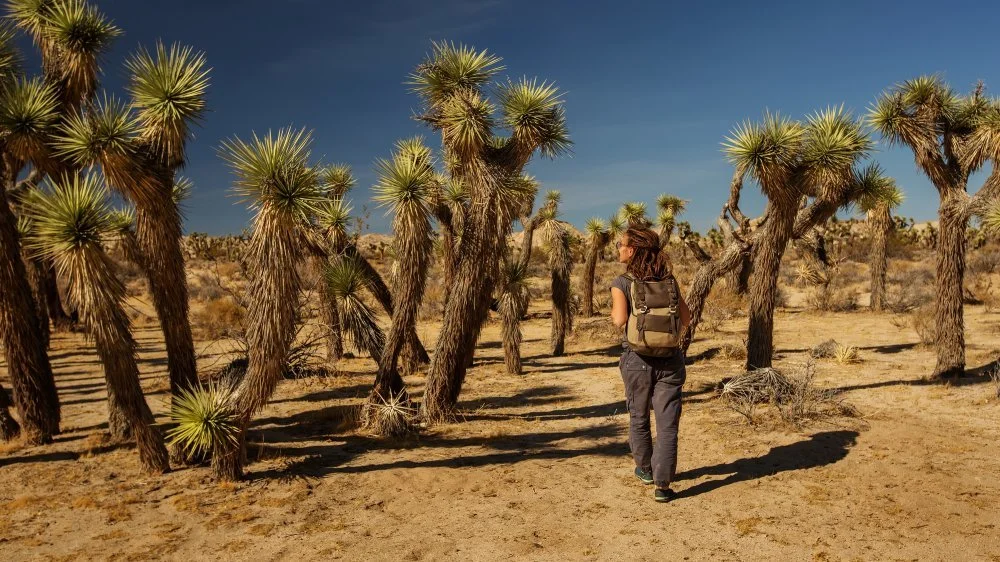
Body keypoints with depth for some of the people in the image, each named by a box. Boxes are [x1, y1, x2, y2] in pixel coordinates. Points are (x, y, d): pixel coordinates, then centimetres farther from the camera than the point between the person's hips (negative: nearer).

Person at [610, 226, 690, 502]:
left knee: (639, 418, 19)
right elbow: (686, 317, 6)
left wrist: (612, 311, 1)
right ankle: (662, 485, 2)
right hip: (669, 360, 2)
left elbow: (620, 320, -20)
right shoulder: (669, 280, 2)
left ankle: (645, 469, 35)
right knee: (667, 424, 4)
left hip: (637, 360, -1)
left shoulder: (621, 283, -8)